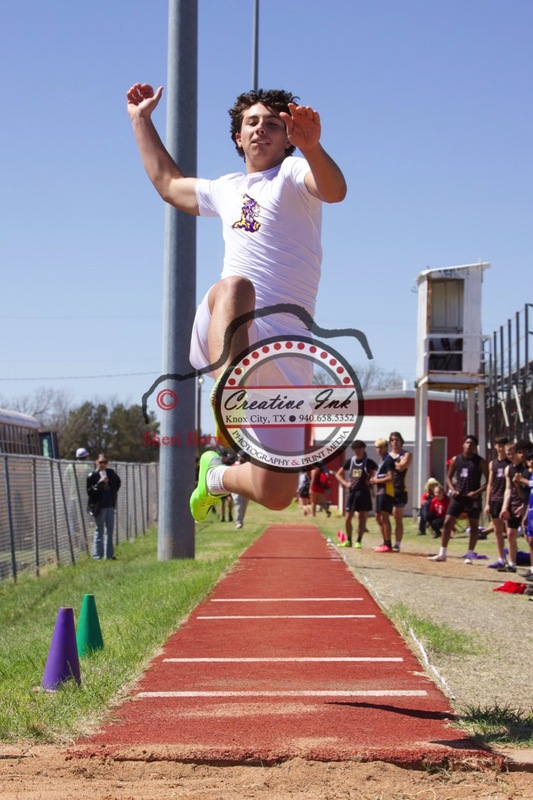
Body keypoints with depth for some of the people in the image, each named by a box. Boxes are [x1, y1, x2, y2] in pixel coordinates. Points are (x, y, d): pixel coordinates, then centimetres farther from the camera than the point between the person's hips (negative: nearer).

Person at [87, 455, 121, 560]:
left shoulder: (111, 473, 6)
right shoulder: (92, 475, -9)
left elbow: (117, 483, 24)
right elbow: (89, 491, -15)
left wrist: (113, 491, 10)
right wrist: (100, 483, -23)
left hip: (110, 505, 5)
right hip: (99, 507, -5)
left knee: (110, 530, 11)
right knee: (99, 531, -1)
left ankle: (109, 554, 20)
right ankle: (97, 555, 5)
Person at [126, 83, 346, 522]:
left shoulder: (293, 174, 7)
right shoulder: (227, 189, 26)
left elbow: (334, 190, -19)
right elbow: (168, 182, 47)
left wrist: (312, 147, -39)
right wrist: (142, 119, 48)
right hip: (219, 336, 3)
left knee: (275, 496, -7)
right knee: (235, 286, -37)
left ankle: (219, 475, 27)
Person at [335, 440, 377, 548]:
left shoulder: (368, 462, -3)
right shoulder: (349, 461, 7)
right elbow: (338, 474, 16)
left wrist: (371, 481, -11)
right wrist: (345, 483, 1)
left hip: (364, 492, -3)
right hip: (352, 492, 3)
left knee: (362, 519, 0)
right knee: (347, 518, 2)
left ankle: (359, 541, 9)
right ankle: (348, 540, 15)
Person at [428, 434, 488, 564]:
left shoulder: (480, 462, -4)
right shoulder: (455, 460, 6)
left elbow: (488, 481, -4)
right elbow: (449, 477, 14)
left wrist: (478, 492, -17)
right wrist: (452, 489, -4)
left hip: (472, 498, -3)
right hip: (458, 496, 3)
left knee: (474, 526, 1)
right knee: (447, 523, -2)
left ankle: (470, 555, 10)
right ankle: (442, 554, 4)